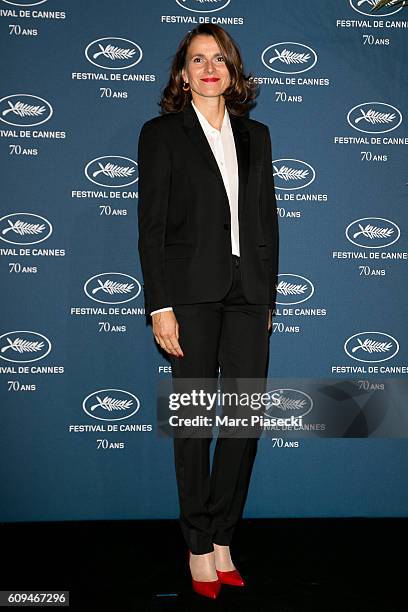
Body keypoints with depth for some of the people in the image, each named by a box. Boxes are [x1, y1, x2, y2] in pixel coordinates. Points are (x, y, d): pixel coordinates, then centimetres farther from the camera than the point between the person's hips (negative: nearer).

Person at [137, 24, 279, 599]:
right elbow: (151, 226, -4)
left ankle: (221, 537, 20)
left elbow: (267, 221, 14)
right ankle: (201, 548, 17)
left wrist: (268, 297, 10)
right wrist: (160, 307, -10)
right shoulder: (161, 133, 3)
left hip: (248, 292, 4)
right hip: (192, 291, -4)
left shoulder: (256, 135, 15)